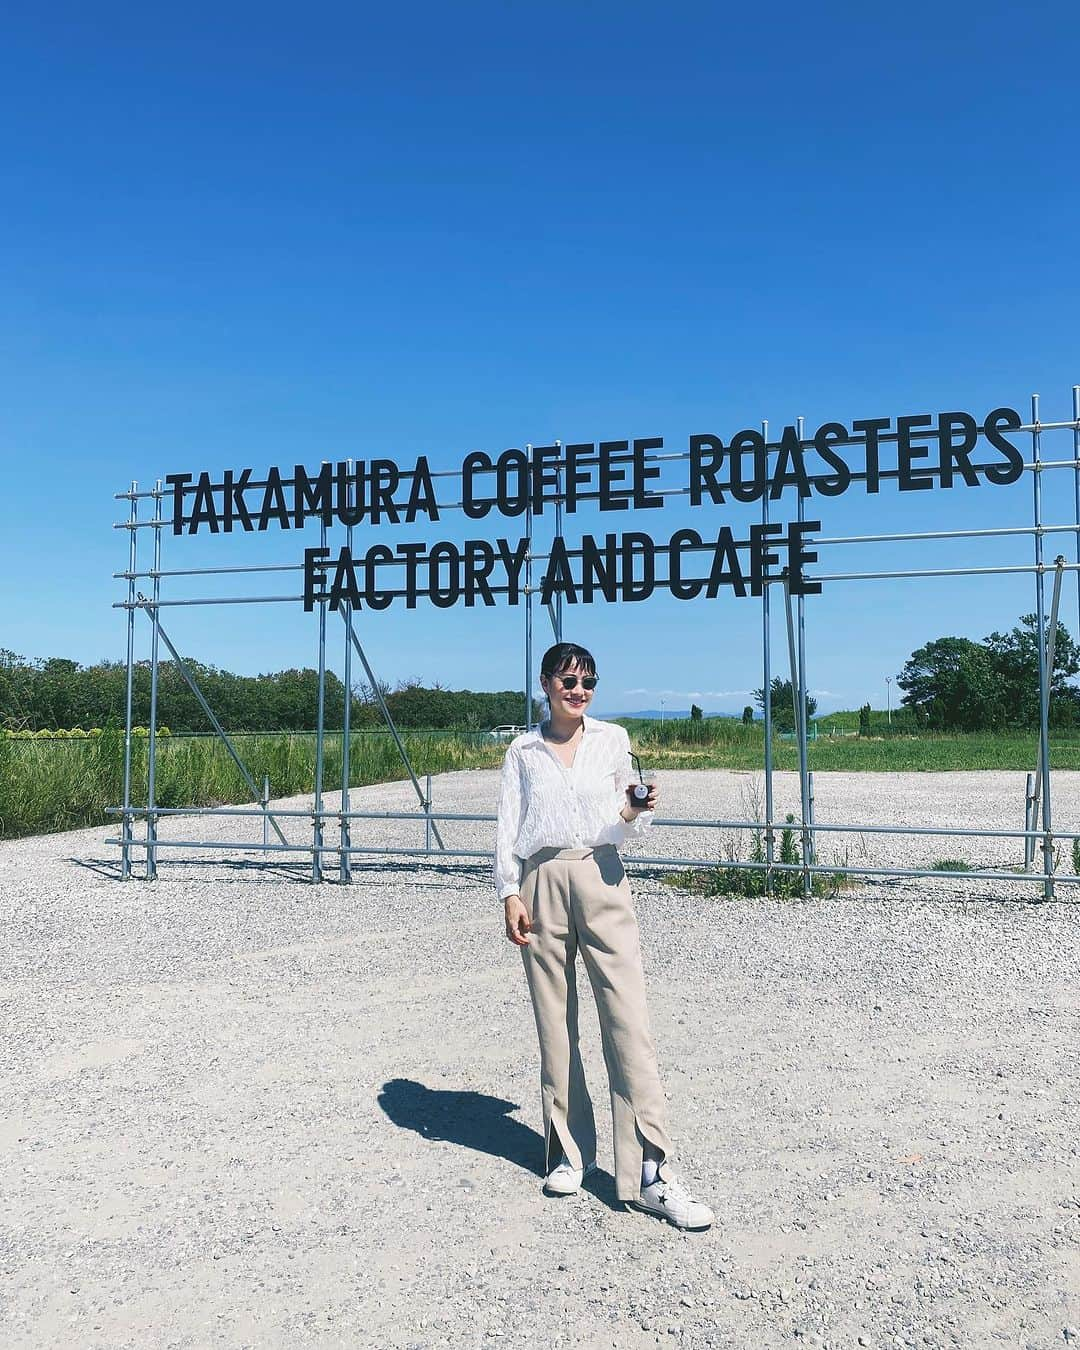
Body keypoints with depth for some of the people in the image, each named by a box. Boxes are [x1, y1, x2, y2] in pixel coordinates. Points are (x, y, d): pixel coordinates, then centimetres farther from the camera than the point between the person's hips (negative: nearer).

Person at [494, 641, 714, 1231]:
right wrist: (509, 893, -1)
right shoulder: (523, 751, 9)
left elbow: (626, 825, 12)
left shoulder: (612, 739, 8)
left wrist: (638, 811, -10)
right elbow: (508, 826, 9)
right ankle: (569, 1150, 21)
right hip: (542, 881, 1)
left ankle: (649, 1170, -4)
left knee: (629, 1021, -8)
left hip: (601, 879, -1)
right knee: (554, 1021, 6)